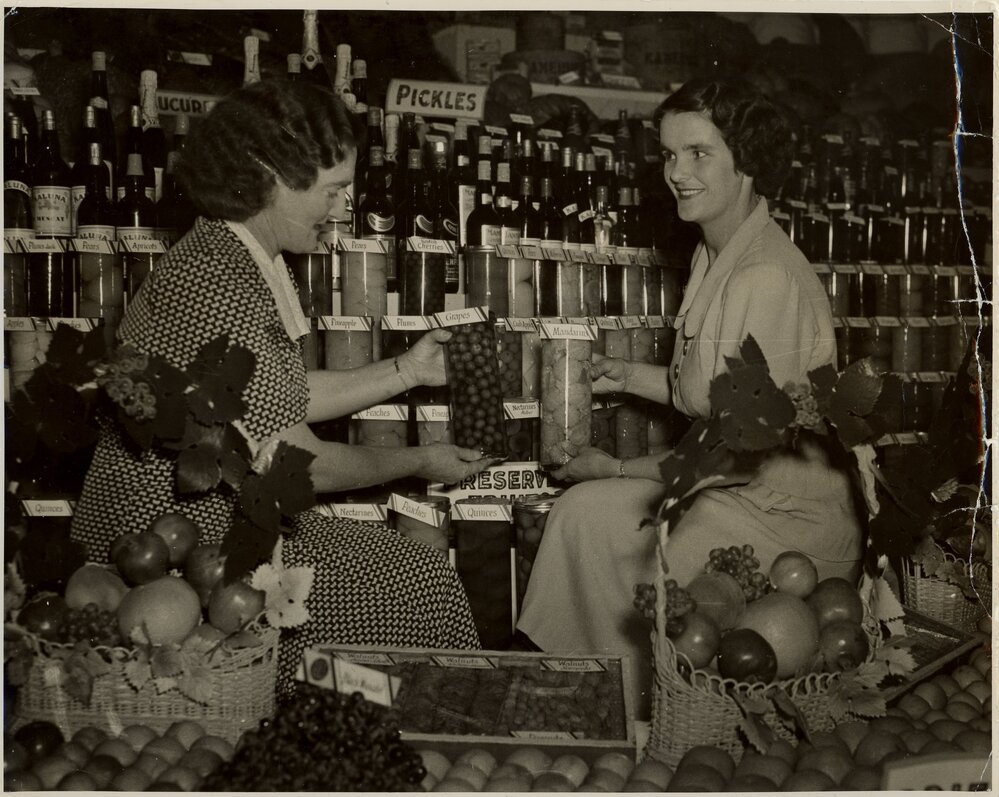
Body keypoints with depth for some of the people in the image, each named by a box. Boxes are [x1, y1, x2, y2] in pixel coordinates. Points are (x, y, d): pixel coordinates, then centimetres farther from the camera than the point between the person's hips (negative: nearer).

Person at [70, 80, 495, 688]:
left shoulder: (229, 254, 7)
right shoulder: (219, 288, -25)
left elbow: (285, 399, 13)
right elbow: (297, 463, -20)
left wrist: (405, 372, 11)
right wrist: (419, 464, -6)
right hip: (173, 543, -10)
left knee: (418, 566, 8)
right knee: (422, 587, -6)